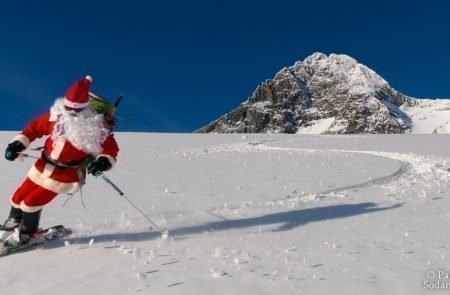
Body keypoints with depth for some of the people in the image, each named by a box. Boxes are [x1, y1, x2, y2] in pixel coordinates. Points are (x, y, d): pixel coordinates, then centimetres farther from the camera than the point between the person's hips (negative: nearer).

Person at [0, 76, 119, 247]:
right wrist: (19, 143, -4)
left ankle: (26, 233, 23)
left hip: (66, 175, -5)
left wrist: (104, 162, -33)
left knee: (32, 203, -7)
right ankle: (14, 220, 49)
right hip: (44, 166, 5)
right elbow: (35, 127, 6)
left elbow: (111, 148, -14)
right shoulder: (57, 116, -8)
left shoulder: (94, 127, -20)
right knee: (19, 197, 15)